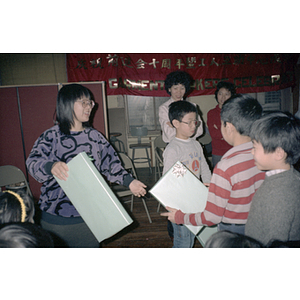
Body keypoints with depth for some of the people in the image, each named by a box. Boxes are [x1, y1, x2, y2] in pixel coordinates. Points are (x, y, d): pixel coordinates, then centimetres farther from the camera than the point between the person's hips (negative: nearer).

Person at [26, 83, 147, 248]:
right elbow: (33, 163, -19)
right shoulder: (51, 136, -6)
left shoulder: (94, 136, 5)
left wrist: (129, 181, -3)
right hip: (56, 218, -3)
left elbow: (111, 164, 9)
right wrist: (51, 166, -39)